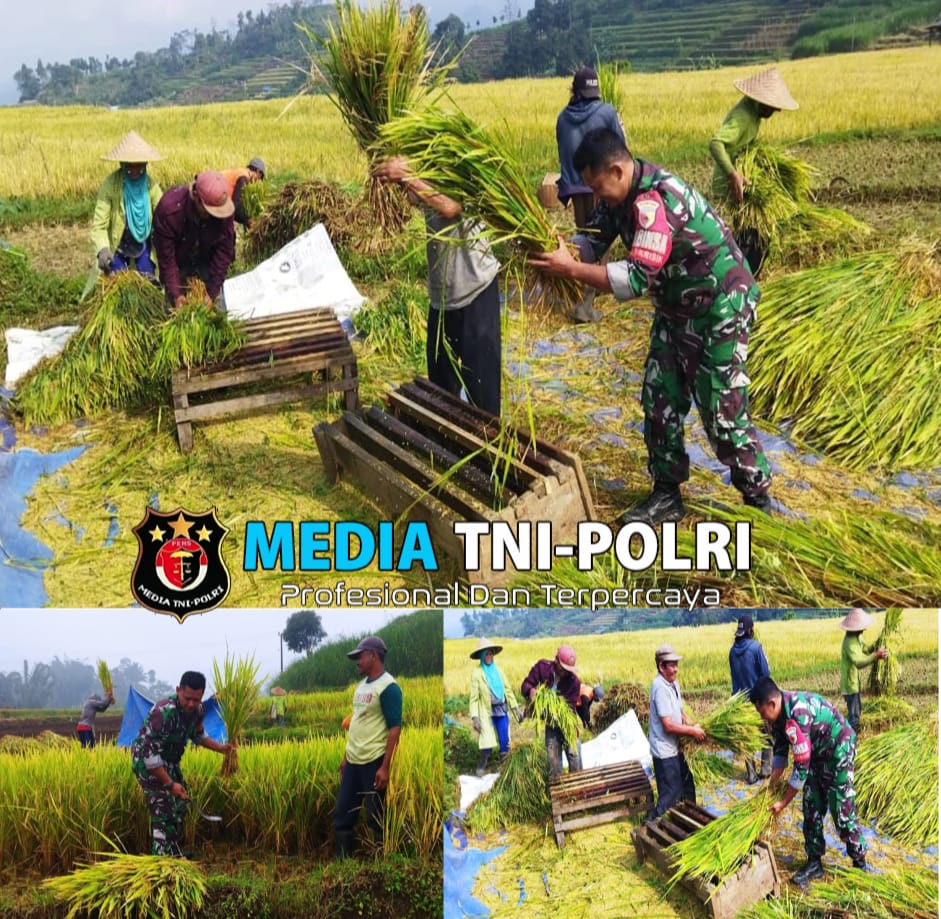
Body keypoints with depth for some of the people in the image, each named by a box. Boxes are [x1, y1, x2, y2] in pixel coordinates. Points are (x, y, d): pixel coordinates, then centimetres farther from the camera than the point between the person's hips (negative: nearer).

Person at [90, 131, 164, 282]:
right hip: (117, 246, -2)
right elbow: (99, 226, -21)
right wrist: (102, 249, -40)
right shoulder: (110, 184, -21)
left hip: (143, 244, 2)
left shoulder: (150, 184, -12)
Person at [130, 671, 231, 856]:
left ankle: (174, 851, 31)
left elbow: (197, 735, 12)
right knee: (163, 811, -14)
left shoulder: (198, 710, -11)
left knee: (180, 803, 15)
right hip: (147, 761, -8)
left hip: (170, 761, 8)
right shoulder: (163, 712, -35)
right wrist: (170, 784, -32)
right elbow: (150, 753, -33)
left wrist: (220, 748, -1)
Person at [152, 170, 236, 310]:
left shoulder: (225, 210, -28)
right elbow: (166, 255, -27)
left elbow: (224, 251, -19)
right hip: (178, 263, -2)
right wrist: (176, 294, -28)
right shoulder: (169, 209, -35)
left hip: (207, 262, 2)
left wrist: (212, 291, -22)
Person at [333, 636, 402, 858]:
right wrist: (346, 756, 18)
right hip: (353, 762, 8)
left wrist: (385, 767, -20)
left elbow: (395, 728, -16)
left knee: (376, 818, 1)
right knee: (342, 814, 11)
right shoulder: (361, 685, 13)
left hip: (374, 763, -8)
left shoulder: (388, 687, -13)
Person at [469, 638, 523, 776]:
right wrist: (474, 717, -14)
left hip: (502, 712, 4)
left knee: (505, 742, 3)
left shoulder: (498, 671, 6)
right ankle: (481, 767, 14)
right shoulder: (476, 673, -7)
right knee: (486, 744, -5)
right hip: (486, 713, -4)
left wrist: (516, 709, 8)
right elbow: (474, 698, -7)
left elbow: (508, 690, 11)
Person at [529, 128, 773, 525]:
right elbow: (593, 239, 0)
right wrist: (562, 252, -21)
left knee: (722, 409, -3)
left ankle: (758, 499, 13)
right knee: (660, 400, 8)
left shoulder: (654, 201, -31)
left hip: (720, 308, -9)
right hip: (676, 309, 9)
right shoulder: (621, 194, -2)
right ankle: (667, 495, 18)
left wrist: (571, 269, -34)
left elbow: (636, 278, -36)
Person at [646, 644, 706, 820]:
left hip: (674, 747, 10)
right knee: (671, 793, -4)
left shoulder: (673, 683, 6)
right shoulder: (660, 688, -24)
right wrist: (693, 731, -16)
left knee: (687, 784, 22)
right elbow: (668, 725, -26)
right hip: (664, 750, -10)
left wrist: (693, 724, 1)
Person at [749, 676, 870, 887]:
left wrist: (783, 802, -23)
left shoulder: (796, 716, -37)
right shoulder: (778, 712, -9)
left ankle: (860, 863, 11)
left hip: (839, 748, -8)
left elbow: (802, 767, -31)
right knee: (812, 808, 7)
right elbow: (780, 751, 4)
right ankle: (814, 862, 15)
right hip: (817, 751, 9)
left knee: (841, 808, -4)